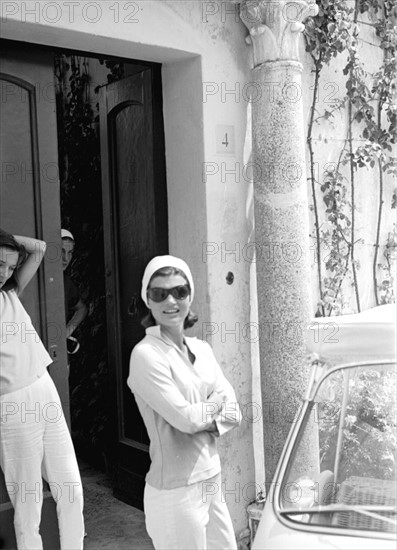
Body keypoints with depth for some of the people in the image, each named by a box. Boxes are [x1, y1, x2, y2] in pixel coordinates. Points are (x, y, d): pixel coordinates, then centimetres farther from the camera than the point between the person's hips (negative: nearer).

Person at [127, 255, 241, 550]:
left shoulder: (202, 349, 6)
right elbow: (185, 418, -20)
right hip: (176, 491, -7)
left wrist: (200, 415, -15)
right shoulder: (146, 354, -16)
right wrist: (215, 403, -3)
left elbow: (232, 412, 2)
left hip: (213, 481, 7)